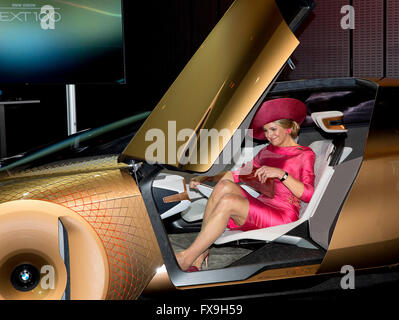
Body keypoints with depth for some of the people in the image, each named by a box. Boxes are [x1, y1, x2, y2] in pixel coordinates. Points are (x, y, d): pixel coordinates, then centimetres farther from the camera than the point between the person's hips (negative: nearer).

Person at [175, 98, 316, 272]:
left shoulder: (305, 154, 2)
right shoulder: (267, 151, 21)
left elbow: (309, 195, -12)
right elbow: (240, 173, 23)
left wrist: (281, 173, -22)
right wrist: (205, 178, 11)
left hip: (283, 218, -6)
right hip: (259, 209, 6)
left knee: (228, 201, -29)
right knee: (224, 185, -22)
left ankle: (186, 258, -26)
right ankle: (201, 254, -25)